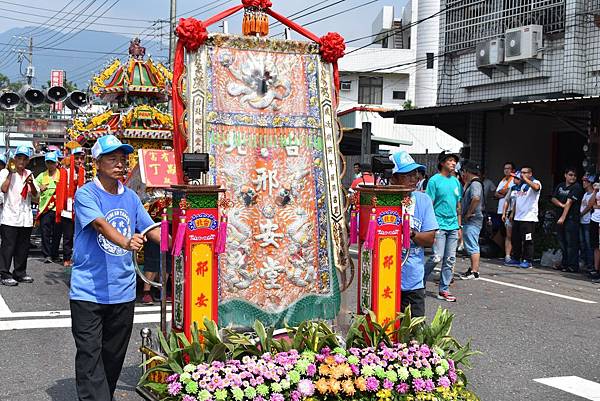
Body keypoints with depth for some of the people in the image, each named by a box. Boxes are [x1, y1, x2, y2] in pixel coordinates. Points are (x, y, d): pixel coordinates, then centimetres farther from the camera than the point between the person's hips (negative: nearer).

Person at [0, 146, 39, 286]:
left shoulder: (29, 174, 14)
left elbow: (35, 194, 10)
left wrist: (31, 184, -8)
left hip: (26, 217, 5)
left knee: (23, 247, 9)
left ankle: (20, 273, 18)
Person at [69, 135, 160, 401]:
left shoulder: (130, 197, 10)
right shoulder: (86, 194, -8)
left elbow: (149, 228, 13)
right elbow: (101, 224, -25)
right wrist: (126, 243, -43)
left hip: (123, 291, 5)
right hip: (88, 291, -5)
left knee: (114, 356, 14)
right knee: (90, 356, -6)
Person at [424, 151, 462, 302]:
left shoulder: (456, 181, 14)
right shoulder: (435, 180, -6)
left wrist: (459, 227, 16)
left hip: (453, 226, 7)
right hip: (439, 225, -6)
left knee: (450, 259, 6)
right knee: (437, 257, -11)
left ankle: (444, 290, 13)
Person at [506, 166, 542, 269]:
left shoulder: (535, 182, -4)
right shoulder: (520, 185, 20)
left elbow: (536, 187, -31)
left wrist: (525, 179, -28)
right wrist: (512, 213, 20)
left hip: (529, 218, -8)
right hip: (517, 217, 8)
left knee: (527, 241, -5)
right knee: (515, 239, 11)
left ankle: (527, 261, -1)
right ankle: (515, 259, 20)